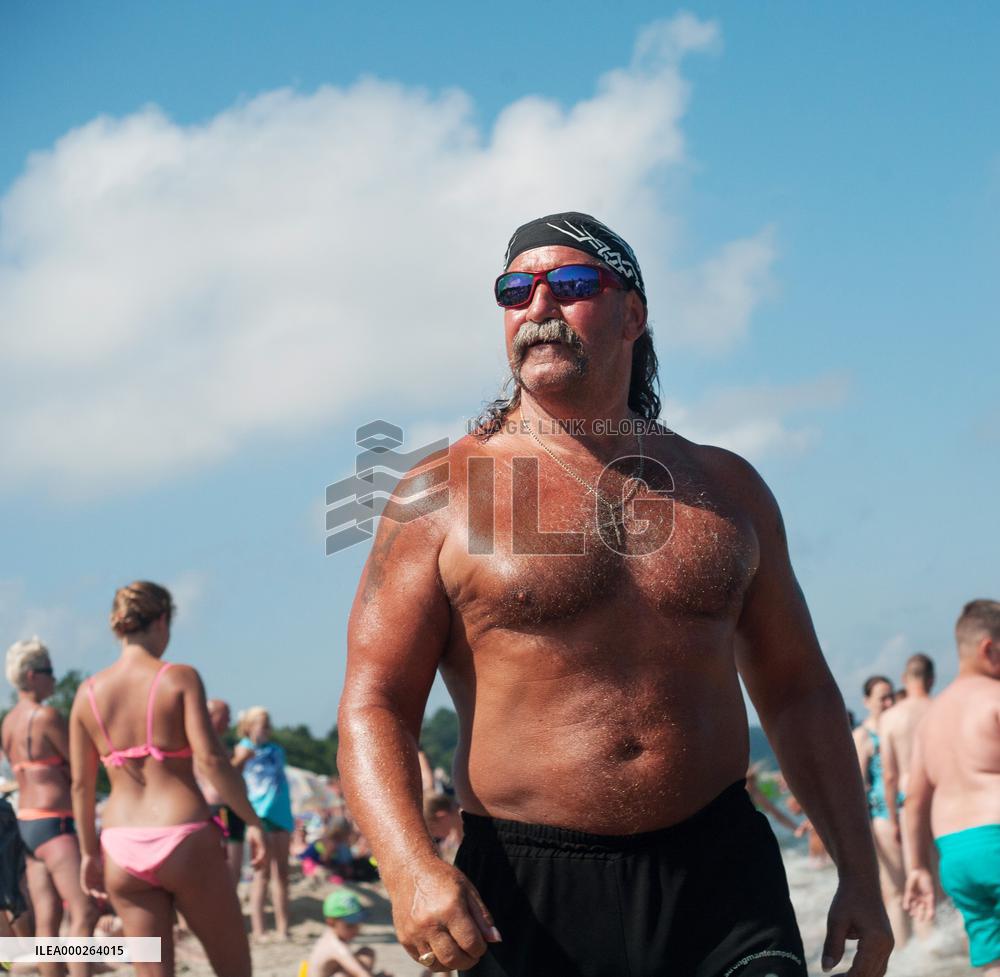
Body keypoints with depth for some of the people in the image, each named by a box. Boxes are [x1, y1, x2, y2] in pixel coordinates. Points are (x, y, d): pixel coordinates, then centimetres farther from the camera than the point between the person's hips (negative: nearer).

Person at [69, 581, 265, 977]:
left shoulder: (88, 692, 4)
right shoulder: (179, 678, -7)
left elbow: (81, 783, 6)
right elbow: (210, 758, -15)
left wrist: (89, 852, 16)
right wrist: (251, 820, -7)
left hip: (122, 848, 4)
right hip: (184, 840, -4)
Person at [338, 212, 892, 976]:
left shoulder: (726, 488, 13)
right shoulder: (440, 496, 2)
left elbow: (798, 691, 18)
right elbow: (375, 705, -4)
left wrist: (859, 874, 12)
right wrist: (411, 867, -22)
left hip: (723, 880, 2)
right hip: (524, 900, -2)